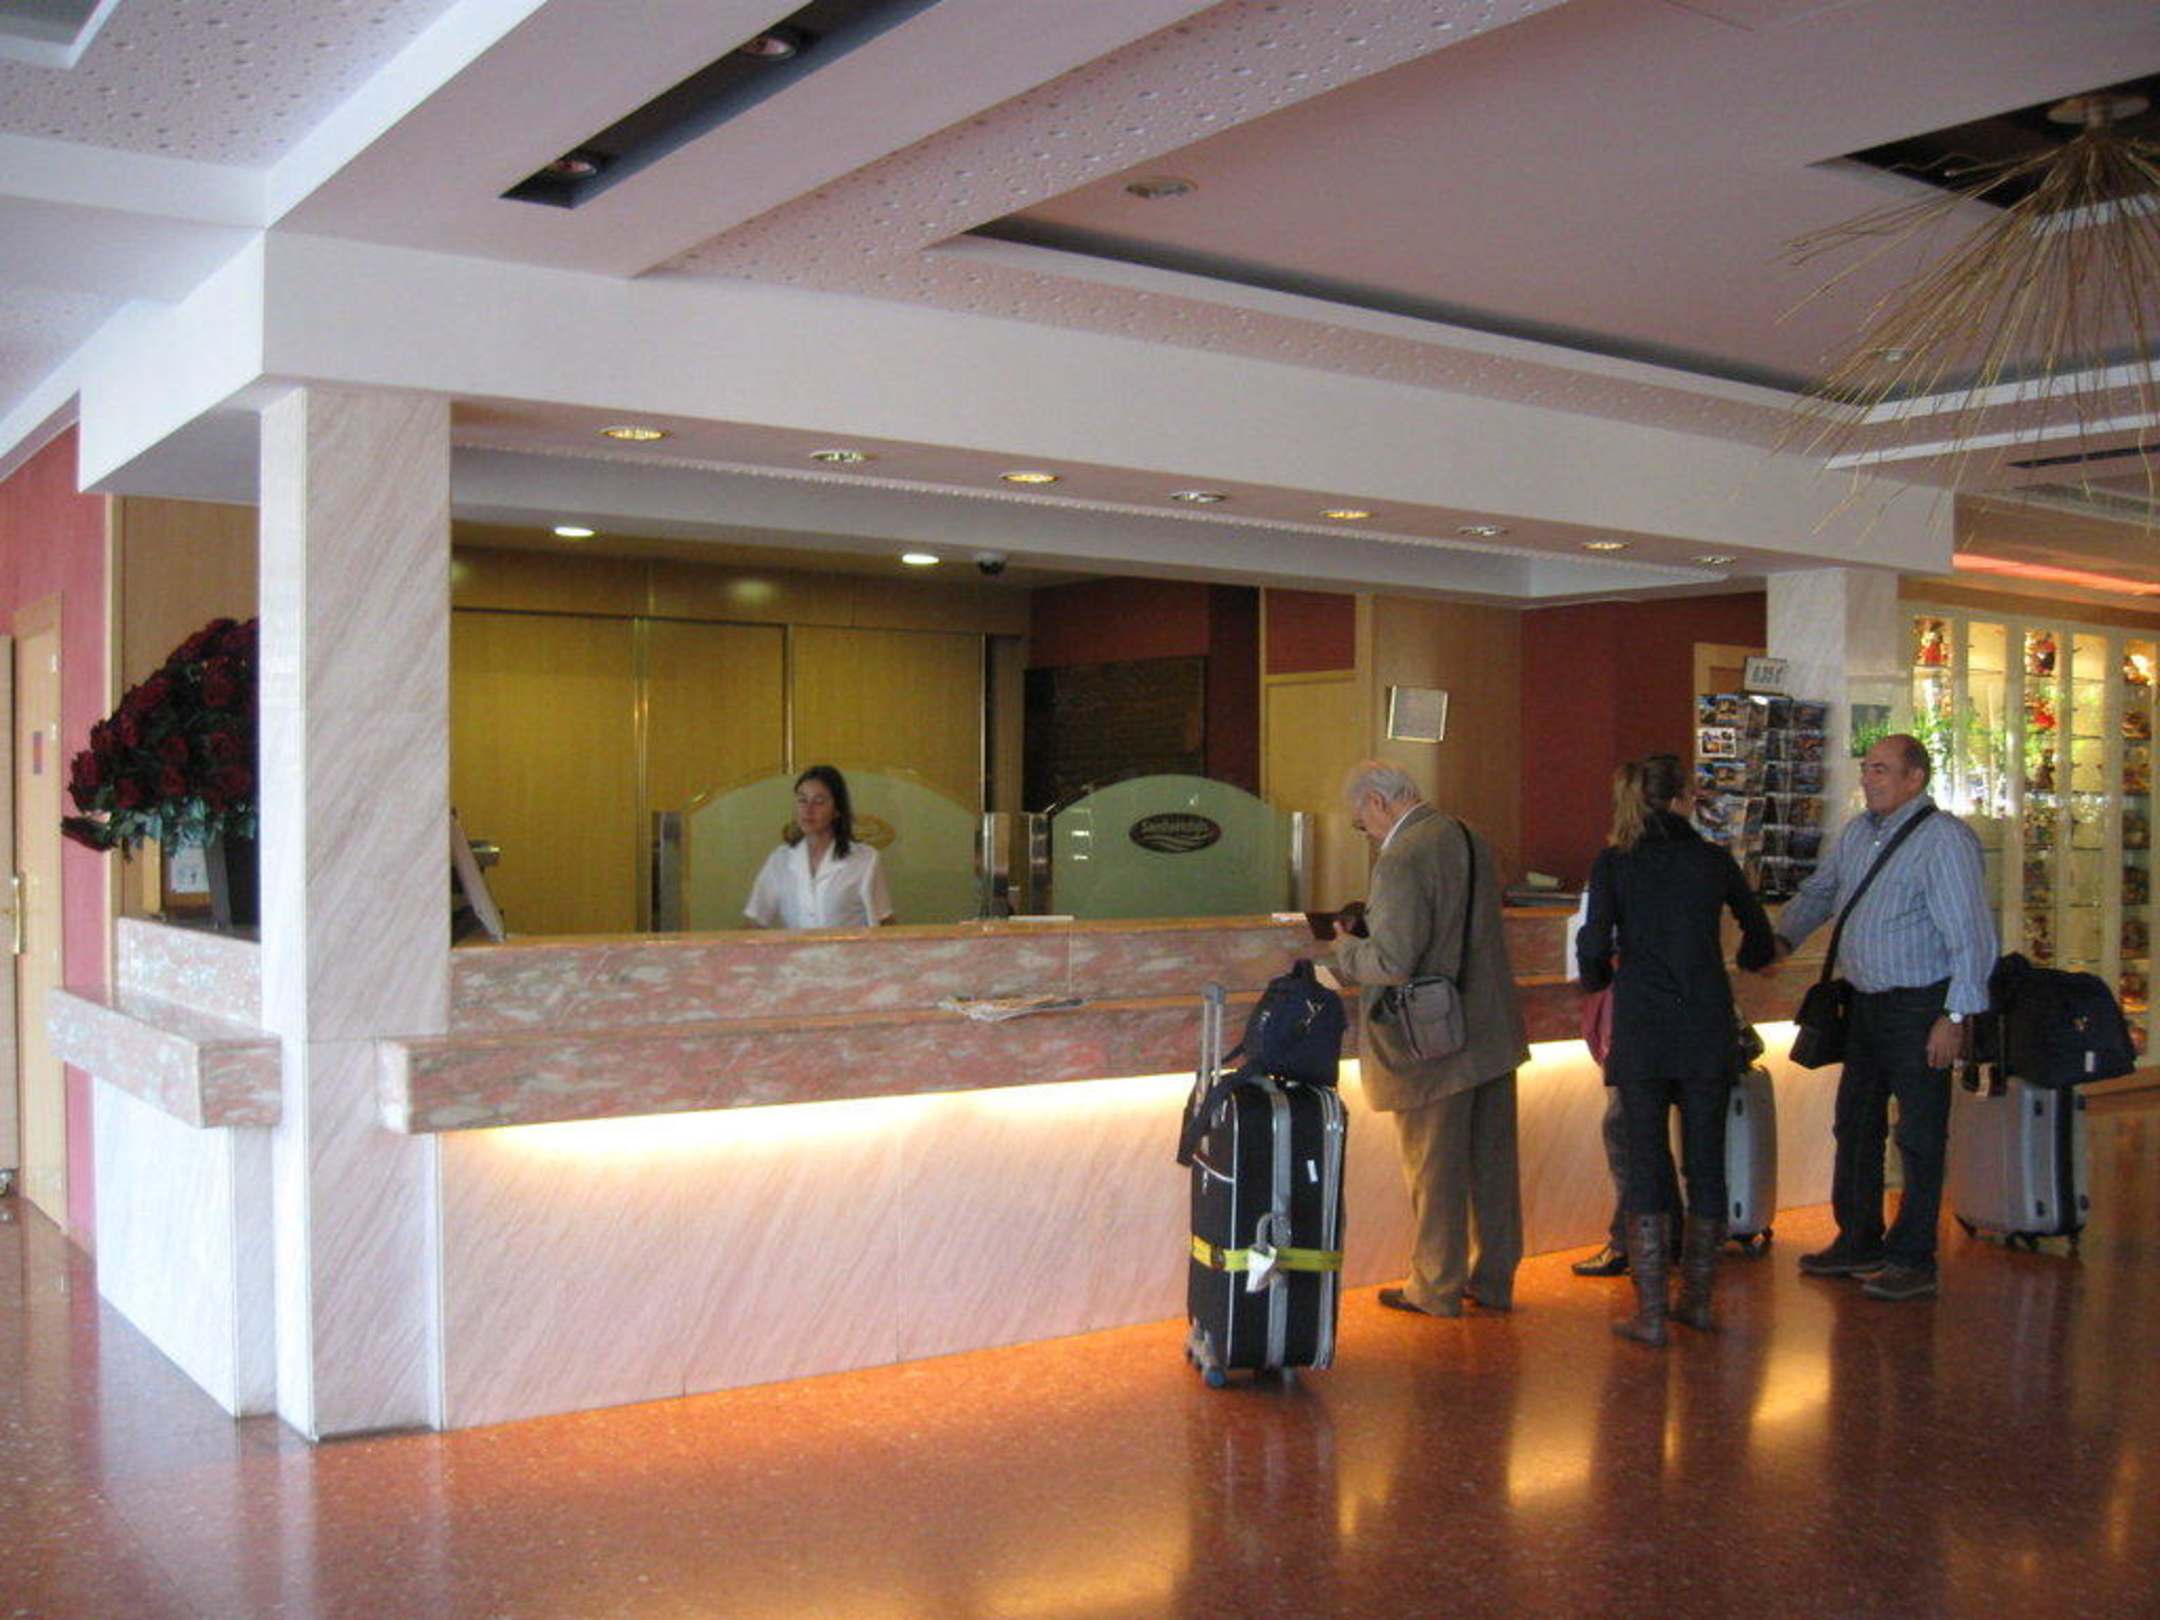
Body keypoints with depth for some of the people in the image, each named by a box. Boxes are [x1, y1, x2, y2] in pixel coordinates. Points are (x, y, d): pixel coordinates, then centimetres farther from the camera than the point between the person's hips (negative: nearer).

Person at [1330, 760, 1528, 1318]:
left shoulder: (1401, 861, -21)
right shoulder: (1470, 841, 8)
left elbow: (1392, 962, -26)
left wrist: (1344, 951, -6)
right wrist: (1369, 932, 17)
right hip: (1493, 1034, 8)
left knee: (1434, 1172, 6)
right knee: (1493, 1163, 16)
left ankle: (1437, 1289, 19)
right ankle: (1494, 1280, 28)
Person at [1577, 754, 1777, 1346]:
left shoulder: (1613, 863, -2)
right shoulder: (1713, 859, 4)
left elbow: (1594, 947, -10)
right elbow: (1761, 944, 15)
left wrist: (1600, 979, 13)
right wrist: (1748, 959, 38)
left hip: (1641, 1026, -2)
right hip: (1708, 1026, 2)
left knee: (1646, 1162, 3)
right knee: (1706, 1160, 11)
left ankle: (1650, 1313, 4)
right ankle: (1698, 1300, 21)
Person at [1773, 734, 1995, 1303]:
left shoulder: (1944, 839, -15)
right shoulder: (1857, 833, 10)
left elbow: (1971, 934, -18)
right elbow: (1818, 891, 25)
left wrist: (1956, 1016, -20)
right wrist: (1783, 938, 8)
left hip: (1920, 1009, -8)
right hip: (1865, 1003, 8)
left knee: (1919, 1137, 1)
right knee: (1855, 1126, 15)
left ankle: (1913, 1261, 11)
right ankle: (1858, 1243, 28)